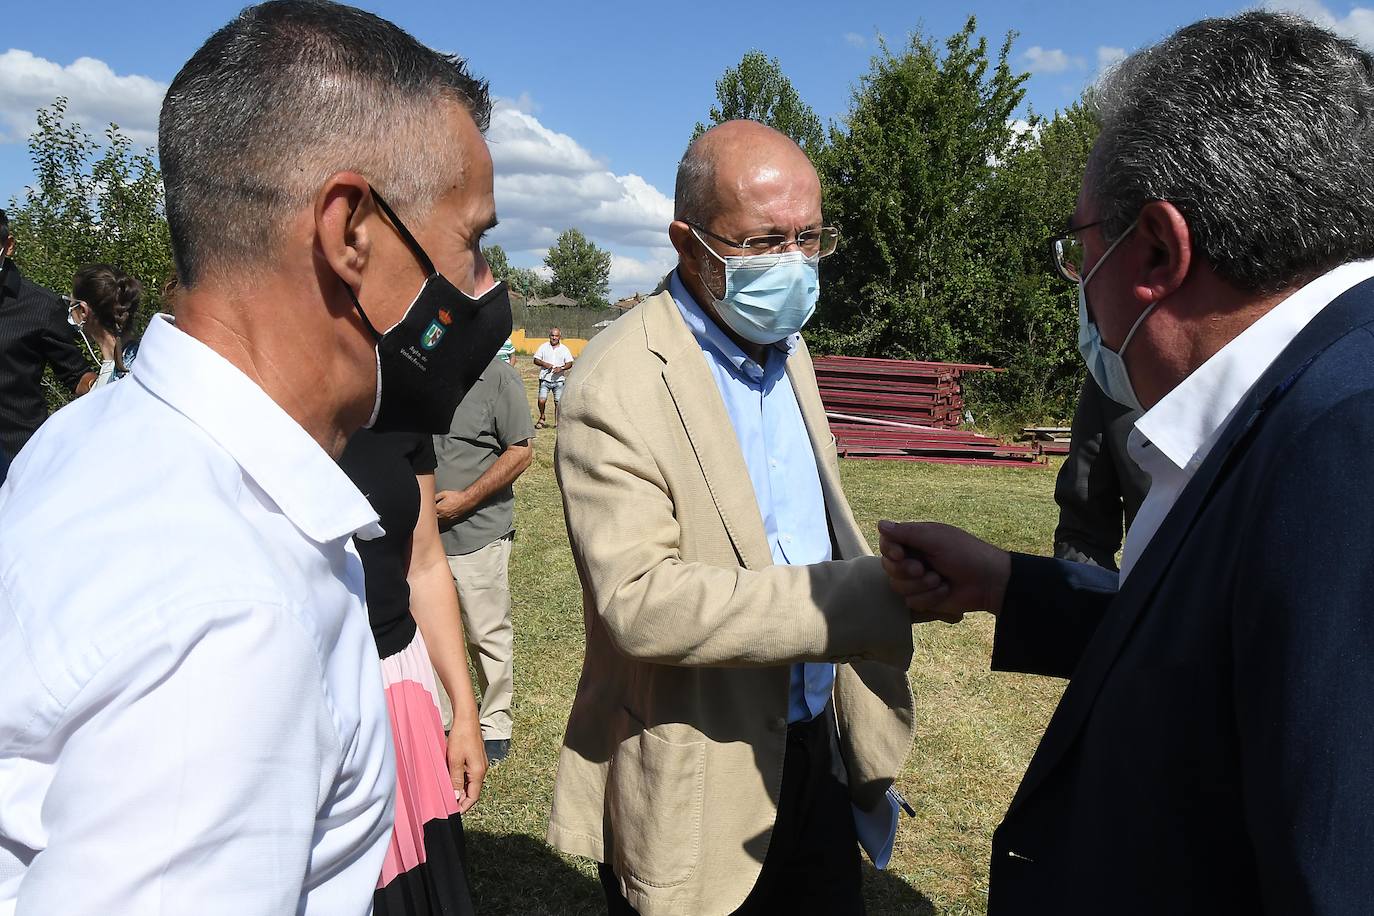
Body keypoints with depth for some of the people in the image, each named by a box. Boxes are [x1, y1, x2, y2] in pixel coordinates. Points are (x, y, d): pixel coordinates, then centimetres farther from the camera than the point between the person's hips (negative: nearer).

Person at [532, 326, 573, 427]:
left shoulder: (564, 349, 7)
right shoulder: (543, 347, 7)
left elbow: (569, 363, 4)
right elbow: (536, 360, 7)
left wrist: (561, 368, -15)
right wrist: (544, 364, -12)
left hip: (559, 380, 1)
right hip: (545, 379, 0)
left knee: (558, 402, -1)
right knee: (542, 400, -12)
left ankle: (557, 422, 12)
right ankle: (542, 417, 13)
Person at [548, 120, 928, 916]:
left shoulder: (787, 343, 6)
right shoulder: (618, 386, -21)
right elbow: (637, 601, -29)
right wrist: (869, 595, -33)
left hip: (816, 749, 7)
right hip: (697, 784, -7)